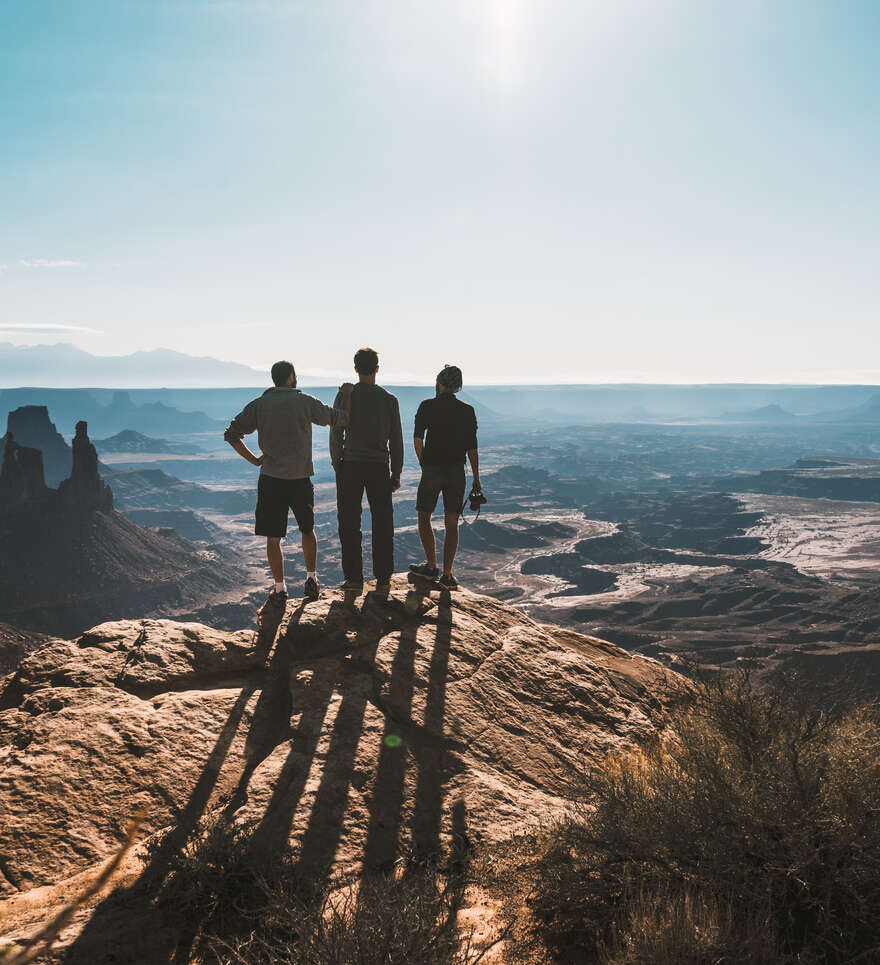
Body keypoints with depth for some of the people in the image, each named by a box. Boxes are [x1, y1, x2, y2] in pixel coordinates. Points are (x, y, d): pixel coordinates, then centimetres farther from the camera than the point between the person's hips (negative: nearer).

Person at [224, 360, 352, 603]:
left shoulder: (258, 405, 3)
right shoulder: (305, 402, -3)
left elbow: (231, 434, -2)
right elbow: (341, 419, 4)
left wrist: (254, 459, 5)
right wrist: (347, 395, 21)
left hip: (271, 478, 0)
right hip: (300, 478, 0)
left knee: (273, 537, 7)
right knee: (307, 529, 20)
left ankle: (280, 589, 11)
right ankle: (311, 579, 16)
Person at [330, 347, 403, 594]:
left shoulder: (345, 396, -2)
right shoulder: (389, 400, 2)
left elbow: (335, 435, -4)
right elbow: (396, 440, 3)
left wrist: (337, 466, 6)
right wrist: (396, 474, 9)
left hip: (350, 465, -1)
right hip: (379, 467, 1)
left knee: (349, 525, 7)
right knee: (382, 525, 8)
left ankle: (354, 578, 9)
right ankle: (383, 580, 10)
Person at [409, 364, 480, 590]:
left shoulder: (428, 406, -2)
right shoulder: (467, 411, 4)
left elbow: (417, 439, -7)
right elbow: (472, 448, 3)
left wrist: (423, 463, 7)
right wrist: (476, 479, 8)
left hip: (432, 470, -2)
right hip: (457, 471, 2)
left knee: (424, 517, 14)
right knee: (452, 523, 6)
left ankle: (432, 567, 13)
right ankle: (447, 576, 4)